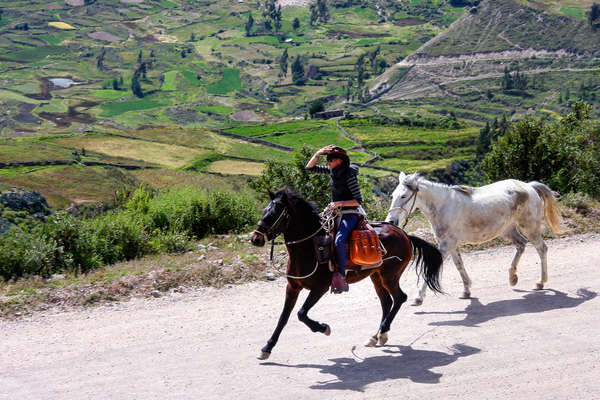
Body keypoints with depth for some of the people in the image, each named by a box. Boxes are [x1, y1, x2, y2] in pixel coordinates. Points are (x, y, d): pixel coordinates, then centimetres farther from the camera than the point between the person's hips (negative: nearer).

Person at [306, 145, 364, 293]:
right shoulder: (333, 170, 6)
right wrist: (318, 153, -4)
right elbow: (310, 167, 11)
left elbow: (358, 200, -16)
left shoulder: (349, 175, -17)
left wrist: (341, 203, -25)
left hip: (350, 214, -9)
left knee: (338, 241, -31)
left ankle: (341, 277, -30)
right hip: (336, 213, 9)